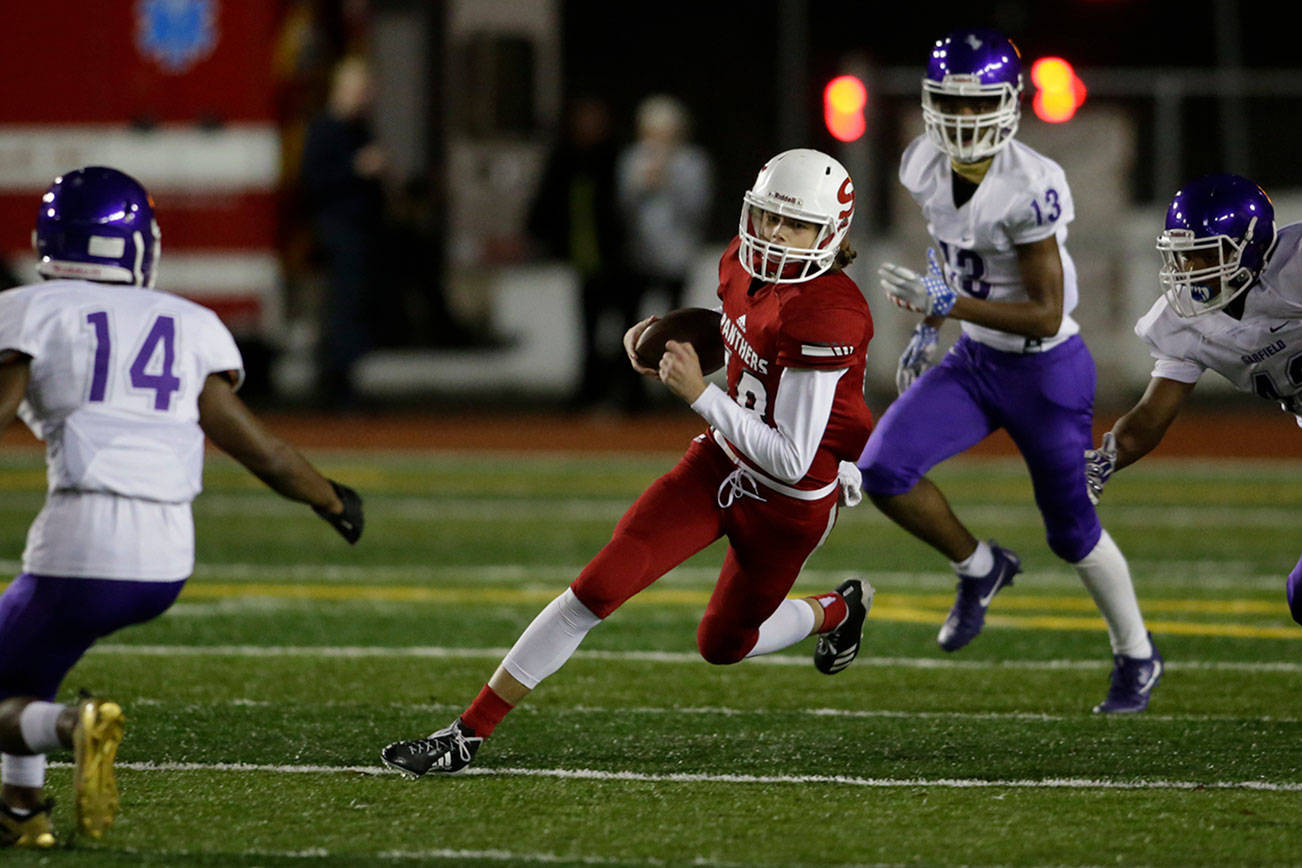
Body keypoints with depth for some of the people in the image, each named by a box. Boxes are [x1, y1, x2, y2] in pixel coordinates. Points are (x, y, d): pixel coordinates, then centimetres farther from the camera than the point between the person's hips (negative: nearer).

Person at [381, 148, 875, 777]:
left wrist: (698, 393, -27)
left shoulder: (826, 316, -31)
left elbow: (790, 461, -28)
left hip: (787, 504, -5)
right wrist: (669, 336, -1)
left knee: (723, 646, 18)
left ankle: (835, 611, 49)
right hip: (721, 462, 5)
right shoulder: (744, 265, -7)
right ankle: (469, 732, -4)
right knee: (598, 587, -9)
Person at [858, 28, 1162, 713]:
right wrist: (926, 329, 13)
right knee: (883, 471, -14)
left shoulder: (1030, 189, -27)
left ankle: (1136, 656, 33)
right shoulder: (926, 167, -6)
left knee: (1071, 530, 8)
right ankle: (978, 569, 13)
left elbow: (1047, 315, -25)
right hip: (972, 361, 6)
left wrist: (947, 304, -32)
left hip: (1047, 372, -6)